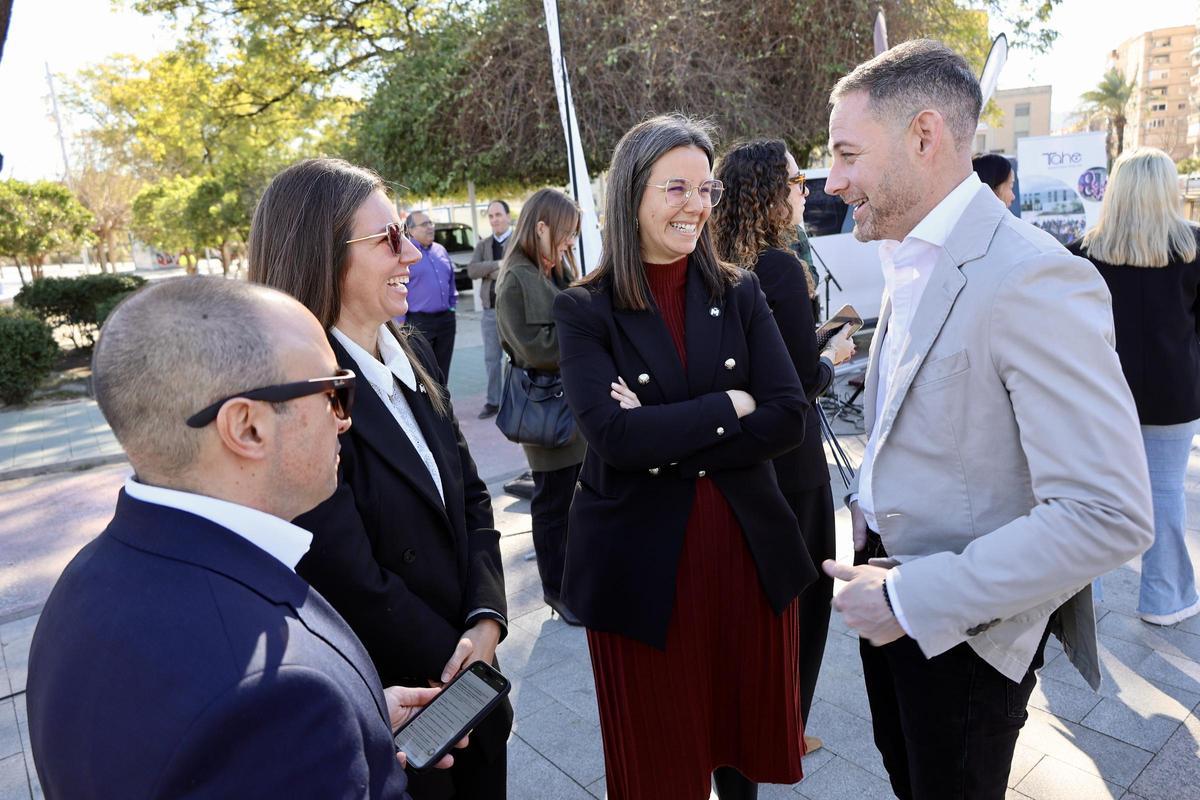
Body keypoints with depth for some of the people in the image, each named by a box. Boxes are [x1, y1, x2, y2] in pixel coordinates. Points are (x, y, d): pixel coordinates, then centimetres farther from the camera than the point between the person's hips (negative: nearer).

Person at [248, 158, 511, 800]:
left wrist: (486, 623, -10)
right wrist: (457, 664, -11)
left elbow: (469, 497, 2)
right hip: (389, 716, -6)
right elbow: (355, 587, -24)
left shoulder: (415, 355, -1)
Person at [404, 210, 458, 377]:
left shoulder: (441, 250, 12)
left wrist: (452, 307, 14)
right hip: (419, 321, -6)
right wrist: (402, 324, -12)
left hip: (446, 320, 6)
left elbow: (451, 280, 22)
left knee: (442, 372, 14)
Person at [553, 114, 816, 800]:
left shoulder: (740, 294, 2)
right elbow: (614, 435, -20)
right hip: (643, 562, -2)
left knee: (750, 725, 23)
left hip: (750, 551, 3)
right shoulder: (586, 311, -6)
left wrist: (665, 438, -17)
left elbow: (788, 418, -8)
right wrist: (730, 405, -13)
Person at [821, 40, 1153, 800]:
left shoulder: (1033, 280, -25)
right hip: (891, 591, 7)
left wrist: (914, 598, -25)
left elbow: (1109, 515, -27)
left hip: (964, 627, -7)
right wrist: (880, 573, 8)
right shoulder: (912, 265, 3)